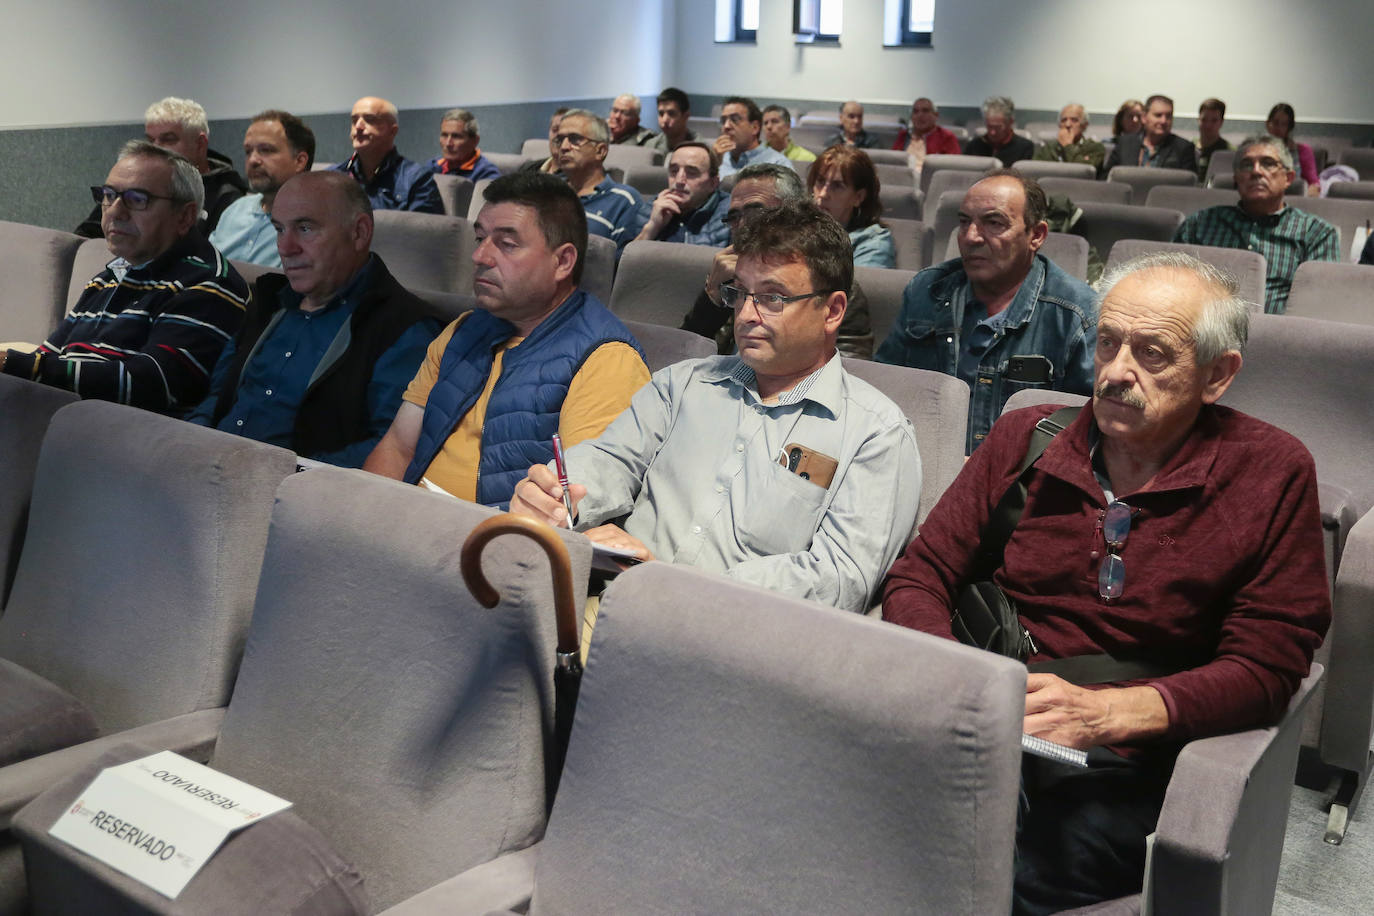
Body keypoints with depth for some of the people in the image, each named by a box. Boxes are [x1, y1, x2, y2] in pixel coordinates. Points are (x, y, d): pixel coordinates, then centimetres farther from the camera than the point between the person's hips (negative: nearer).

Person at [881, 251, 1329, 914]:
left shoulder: (1271, 473, 3)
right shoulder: (1025, 438, 12)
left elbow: (1267, 667, -1)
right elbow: (918, 578, 13)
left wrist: (1103, 713, -17)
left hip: (1126, 764, -2)